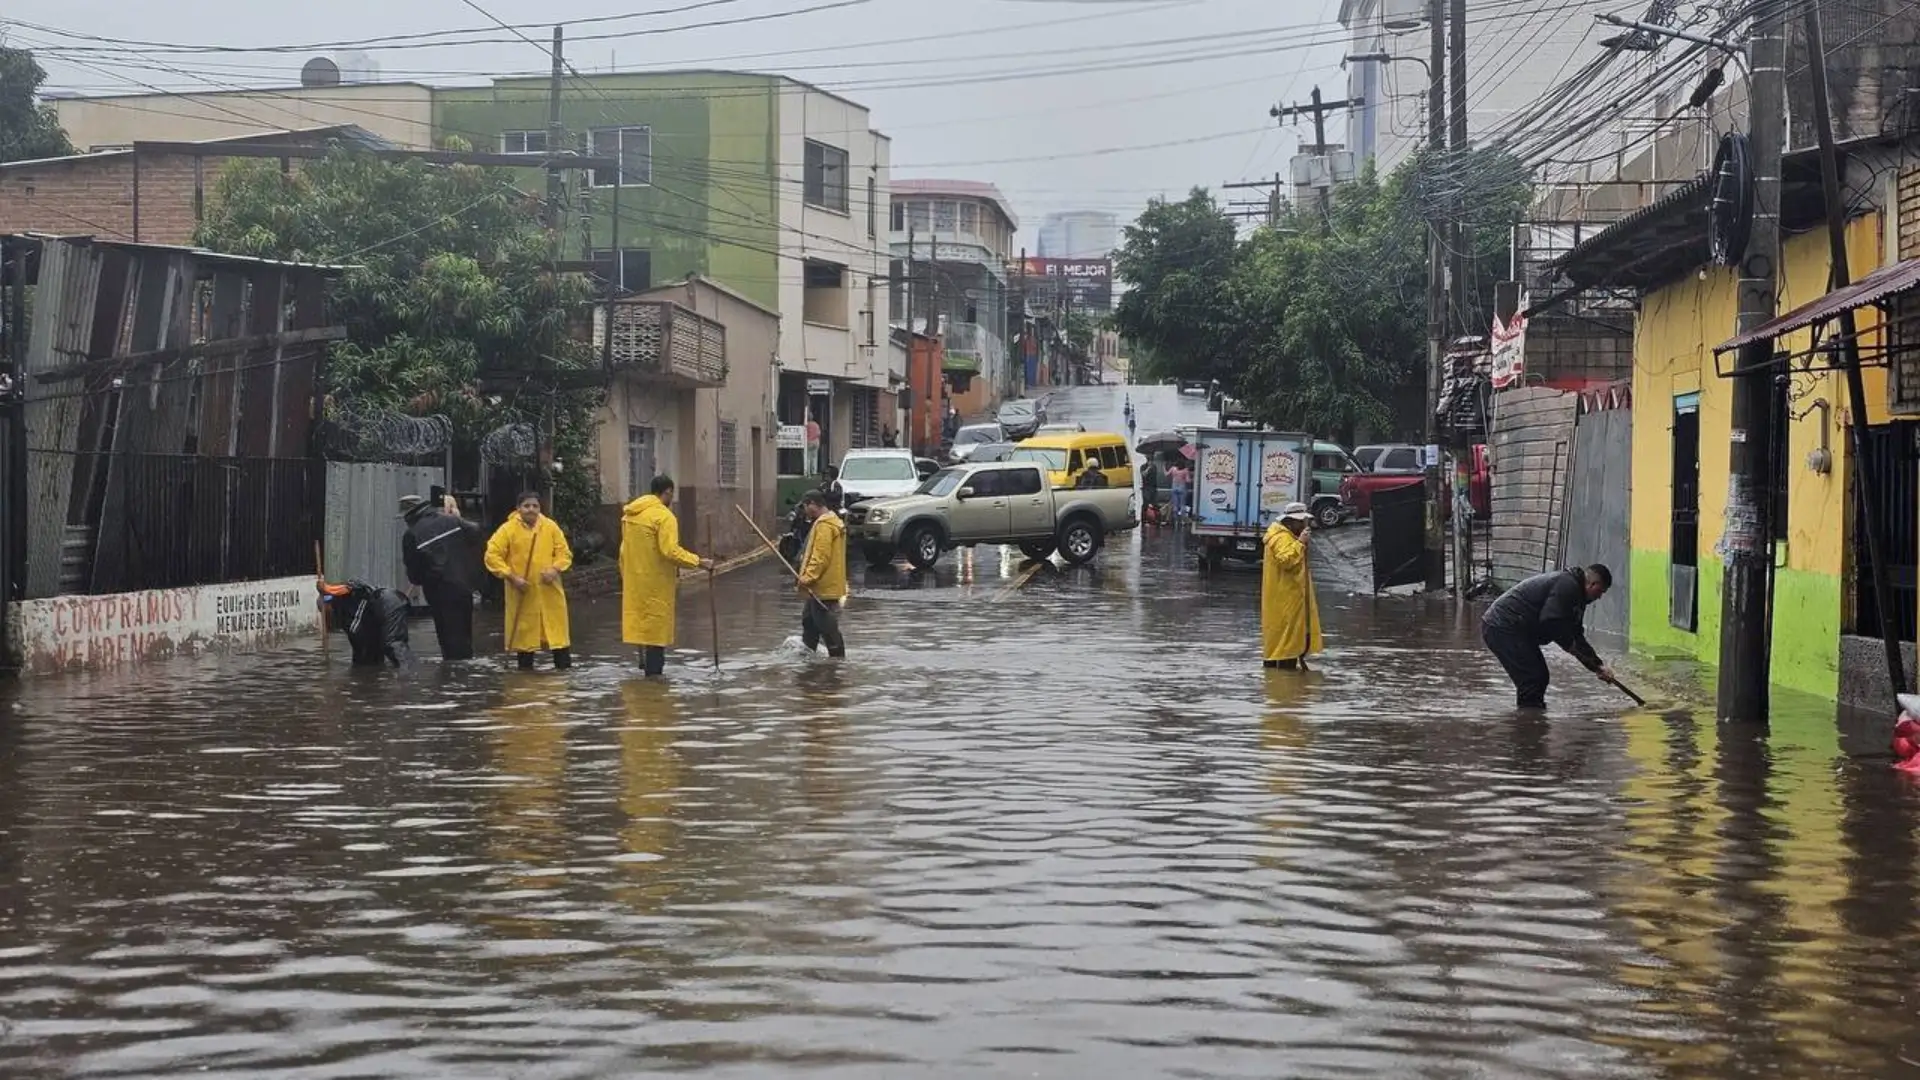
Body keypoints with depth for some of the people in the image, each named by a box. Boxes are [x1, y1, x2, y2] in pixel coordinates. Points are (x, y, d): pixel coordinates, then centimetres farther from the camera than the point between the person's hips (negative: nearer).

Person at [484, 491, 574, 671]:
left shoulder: (550, 526, 2)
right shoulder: (508, 529, -6)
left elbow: (564, 552, 6)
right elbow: (492, 555, -8)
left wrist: (555, 569, -14)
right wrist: (511, 577, -15)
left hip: (549, 591, 2)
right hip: (522, 593, -2)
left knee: (557, 629, 3)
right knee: (524, 632, 5)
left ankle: (564, 669, 11)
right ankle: (525, 670, 15)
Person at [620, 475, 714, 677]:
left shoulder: (630, 513, 9)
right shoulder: (664, 516, -16)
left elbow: (624, 550, 15)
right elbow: (670, 551, -24)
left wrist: (626, 576, 22)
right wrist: (698, 562, -19)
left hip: (634, 580, 8)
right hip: (656, 581, -8)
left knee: (641, 619, 18)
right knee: (657, 622, 0)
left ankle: (646, 662, 27)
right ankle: (654, 670, 1)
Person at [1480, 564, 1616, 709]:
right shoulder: (1567, 585, -14)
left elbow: (1575, 636, 24)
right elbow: (1549, 621, -26)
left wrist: (1597, 666, 19)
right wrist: (1569, 644, -10)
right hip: (1503, 628, -11)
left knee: (1539, 676, 15)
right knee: (1532, 680, -12)